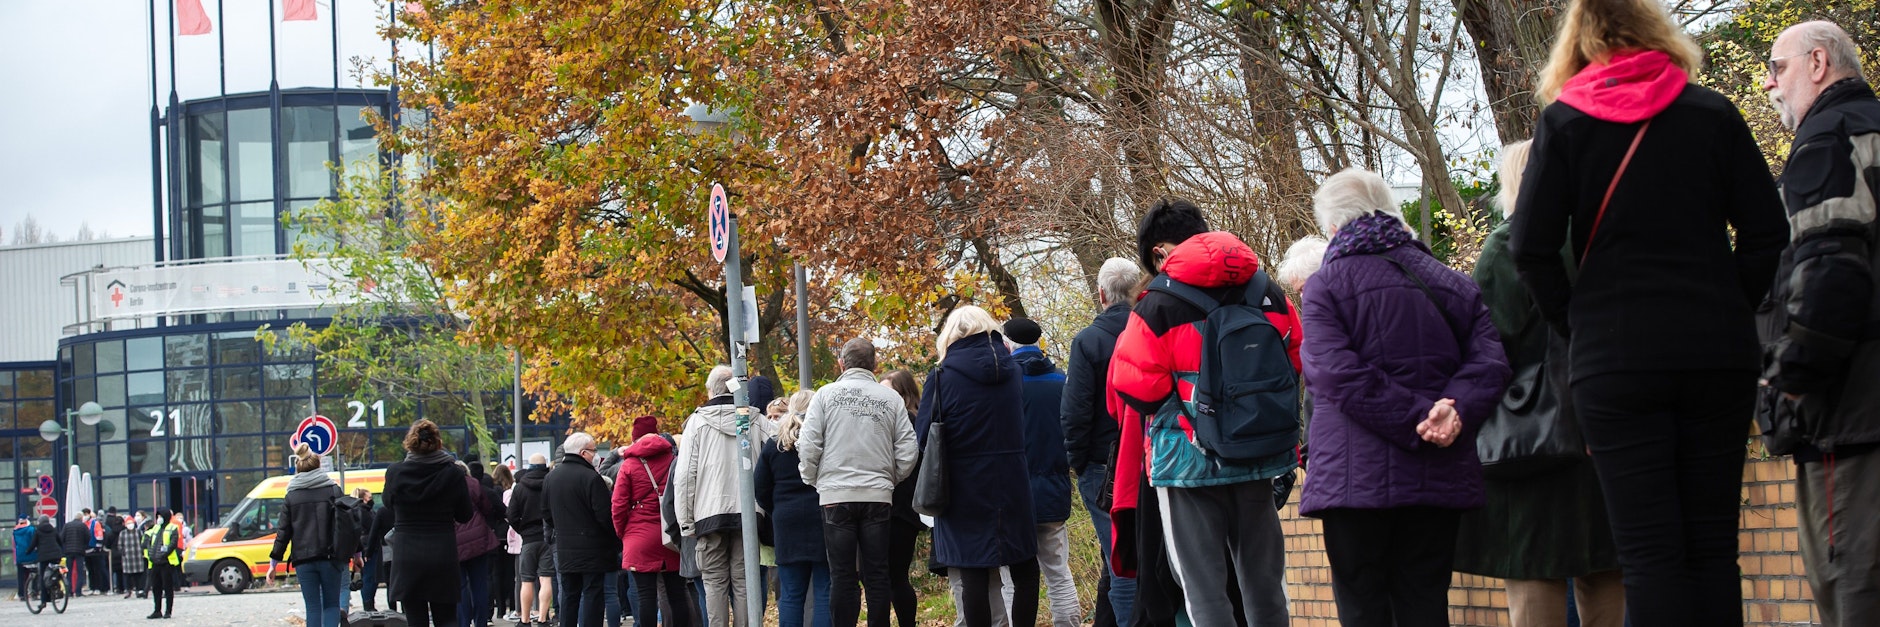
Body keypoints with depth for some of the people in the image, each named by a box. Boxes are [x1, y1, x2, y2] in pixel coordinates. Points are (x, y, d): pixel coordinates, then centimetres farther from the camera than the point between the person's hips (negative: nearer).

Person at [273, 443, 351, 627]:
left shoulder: (292, 496, 3)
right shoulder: (333, 490, 2)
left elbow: (283, 531, 1)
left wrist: (274, 562, 6)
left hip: (303, 559, 0)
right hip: (330, 557, 0)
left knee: (313, 607, 4)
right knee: (331, 603, 8)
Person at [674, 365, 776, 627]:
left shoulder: (697, 422, 1)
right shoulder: (756, 421, 6)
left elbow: (684, 475, -2)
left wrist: (686, 522, 2)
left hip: (710, 514, -1)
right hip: (747, 514, 1)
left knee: (715, 582, 3)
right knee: (743, 581, 4)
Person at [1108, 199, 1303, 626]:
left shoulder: (1156, 308, -11)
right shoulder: (1269, 295, 4)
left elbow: (1134, 386, -13)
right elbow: (1296, 362, 14)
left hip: (1189, 461, -5)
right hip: (1260, 462, 5)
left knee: (1203, 590, 0)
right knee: (1263, 585, 12)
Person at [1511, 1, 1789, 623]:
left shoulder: (1562, 122, 1)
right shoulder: (1713, 113, 5)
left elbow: (1530, 249, -5)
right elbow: (1767, 231, 2)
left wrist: (1577, 327, 6)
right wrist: (1728, 313, 9)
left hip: (1614, 359, -2)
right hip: (1718, 355, 2)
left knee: (1648, 553, -3)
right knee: (1713, 547, 6)